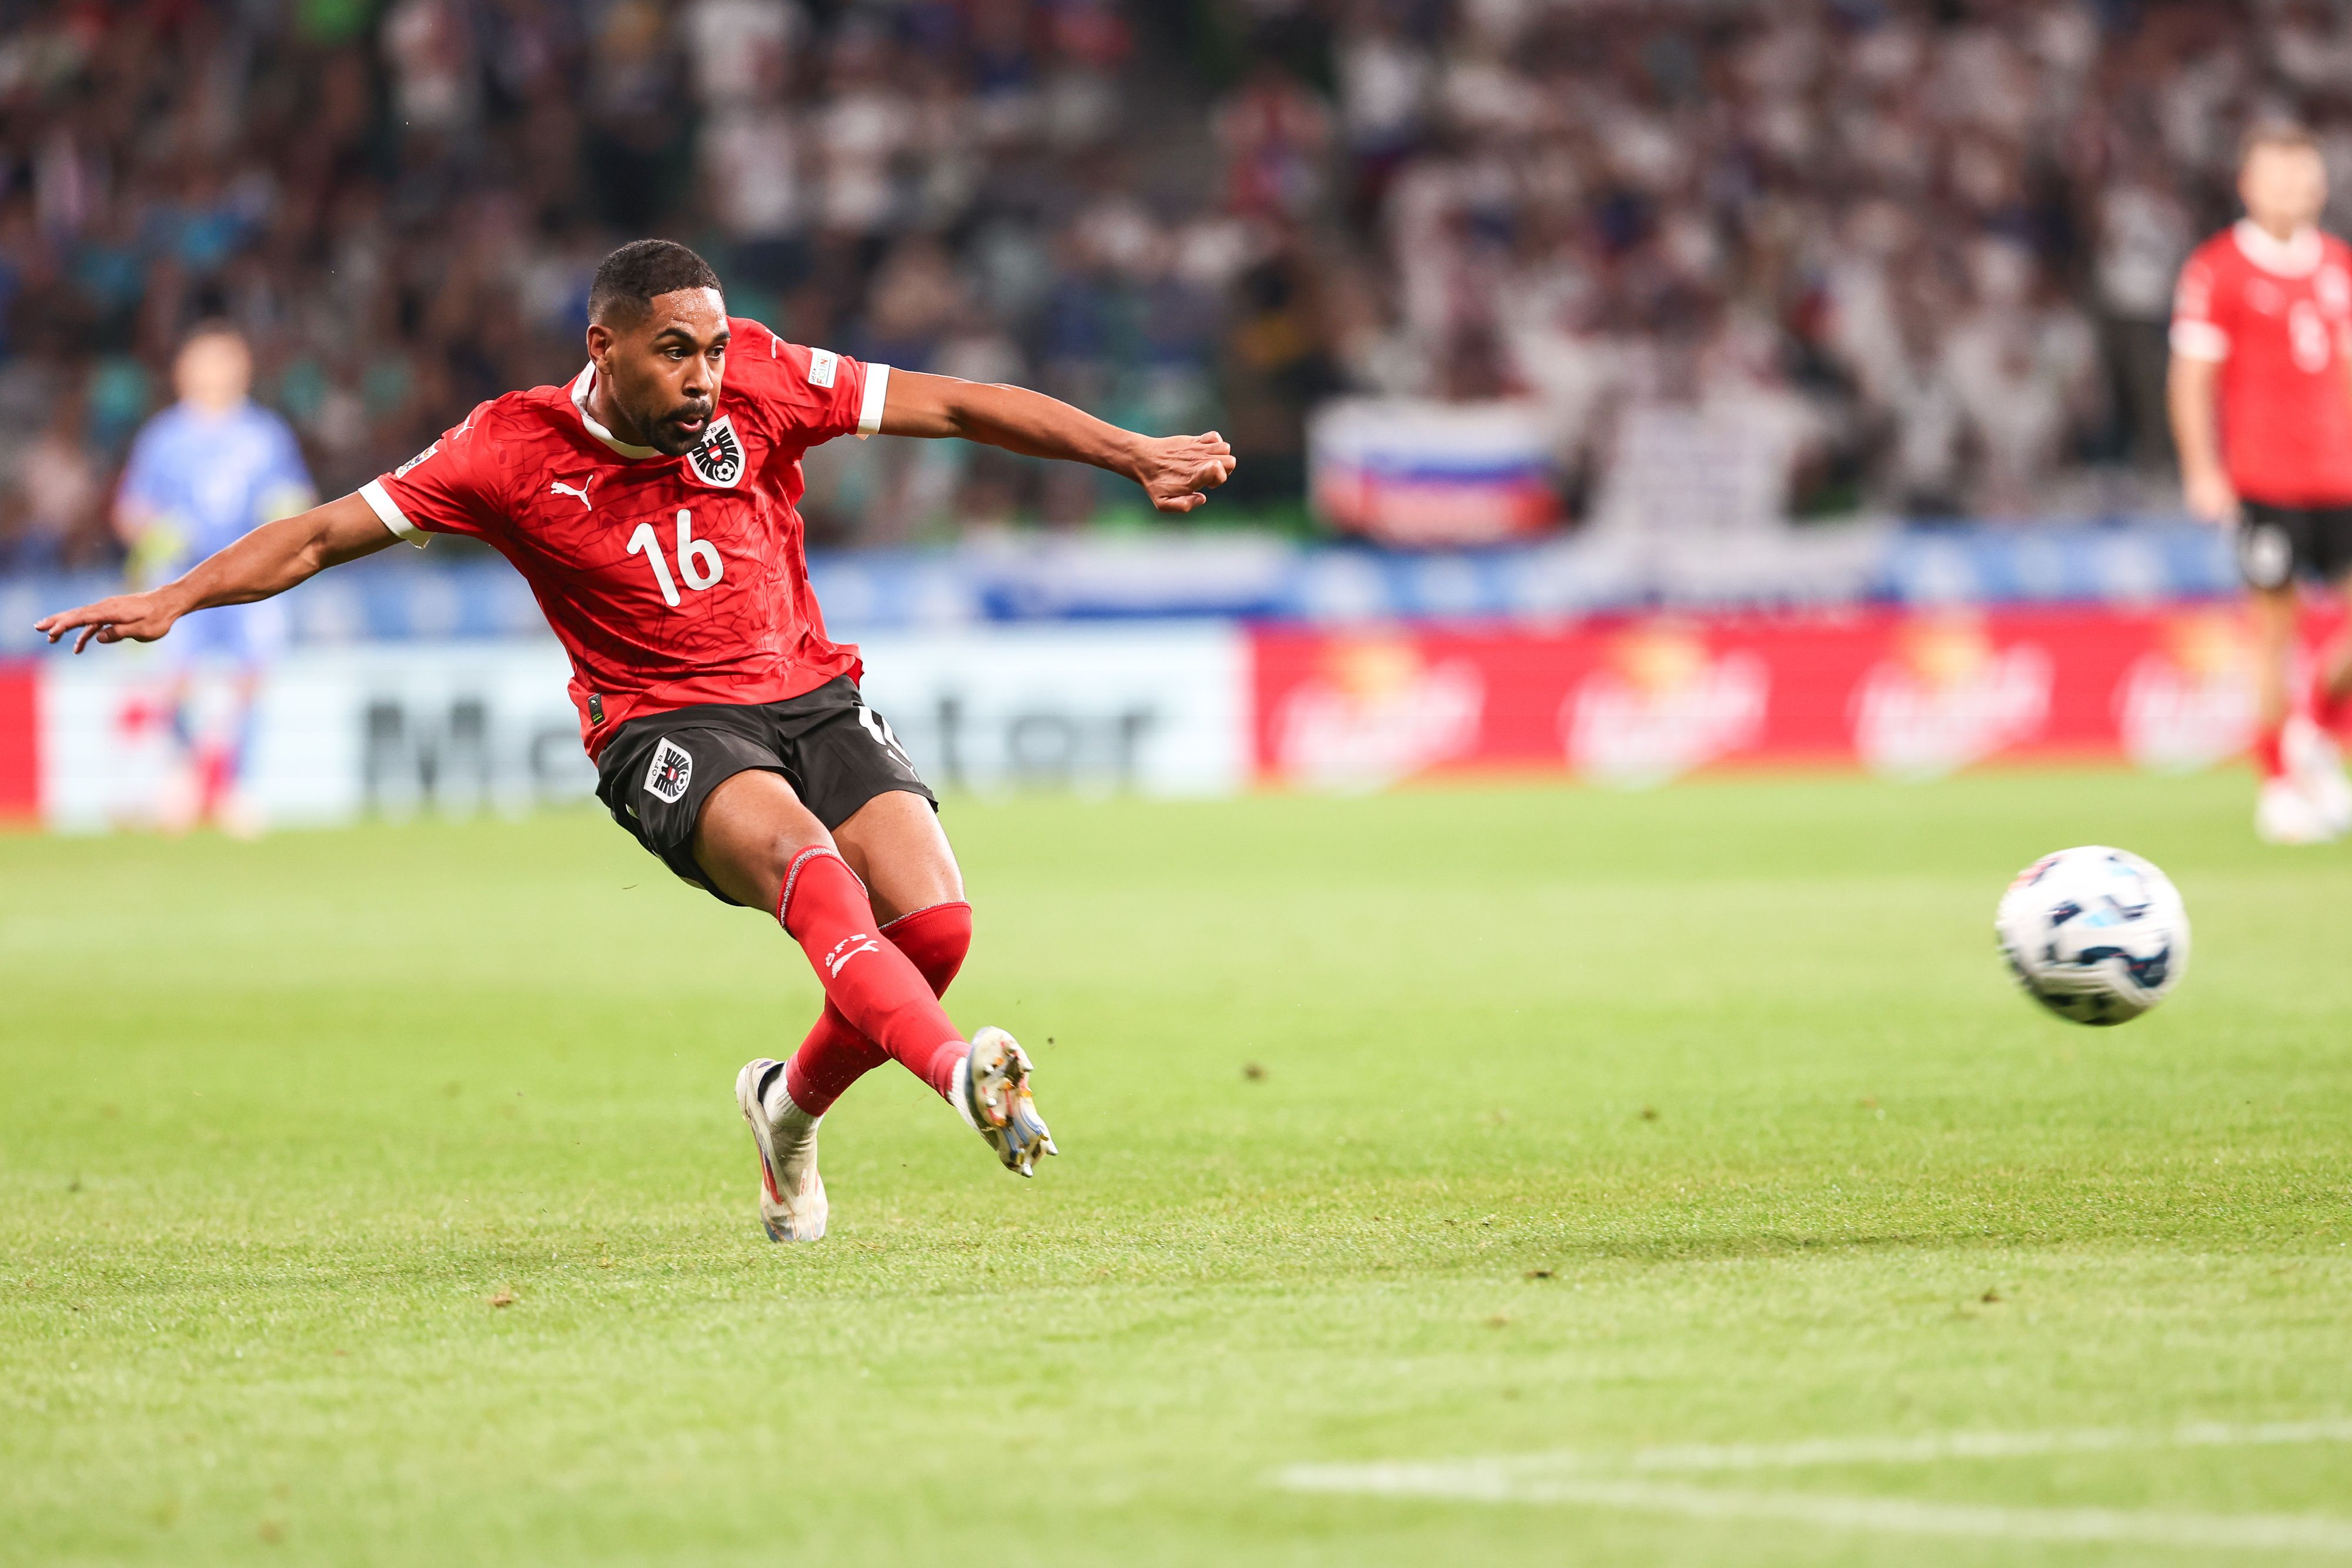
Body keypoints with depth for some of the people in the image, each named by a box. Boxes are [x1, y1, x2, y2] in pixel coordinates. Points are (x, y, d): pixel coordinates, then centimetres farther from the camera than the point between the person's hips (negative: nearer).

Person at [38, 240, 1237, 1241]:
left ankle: (791, 1108, 15)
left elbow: (954, 406, 2)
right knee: (805, 862, -35)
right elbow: (326, 533, -4)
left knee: (934, 923, -15)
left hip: (812, 693, 4)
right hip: (664, 730, -4)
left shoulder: (758, 383, -3)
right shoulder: (516, 450, -8)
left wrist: (1136, 455, 1)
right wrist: (175, 599, -15)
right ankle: (960, 1074, -54)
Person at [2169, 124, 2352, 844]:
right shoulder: (2217, 269, -2)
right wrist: (2203, 470, -9)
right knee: (2276, 624, -3)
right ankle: (2279, 783, 8)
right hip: (2263, 479, -4)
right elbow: (2192, 379, -2)